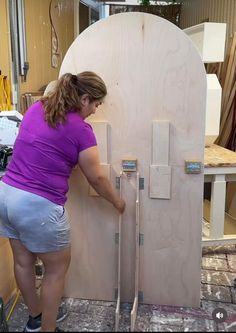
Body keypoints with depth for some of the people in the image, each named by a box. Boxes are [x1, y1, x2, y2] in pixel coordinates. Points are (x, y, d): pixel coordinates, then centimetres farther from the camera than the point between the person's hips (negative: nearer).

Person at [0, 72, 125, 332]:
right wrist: (117, 202, 14)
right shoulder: (80, 129, -10)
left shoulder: (36, 108, 8)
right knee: (57, 268, 15)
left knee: (23, 261, 24)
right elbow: (96, 178, -2)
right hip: (38, 206, -8)